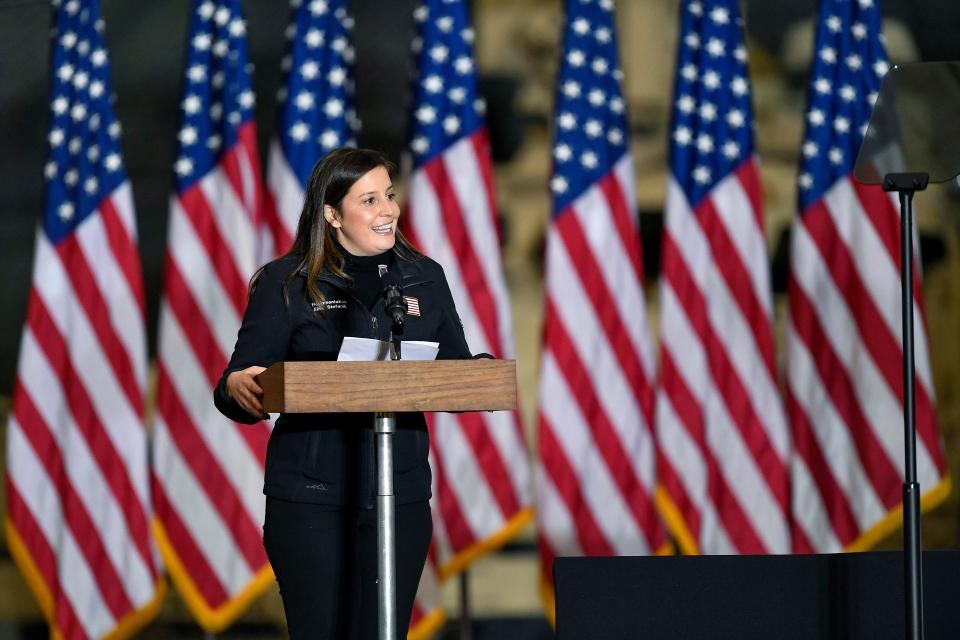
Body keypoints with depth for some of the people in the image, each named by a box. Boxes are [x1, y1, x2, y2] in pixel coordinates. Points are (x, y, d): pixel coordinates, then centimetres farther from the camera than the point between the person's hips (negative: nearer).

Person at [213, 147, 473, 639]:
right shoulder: (286, 283, -1)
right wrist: (237, 389, -25)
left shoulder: (424, 278, 11)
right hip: (310, 501, -3)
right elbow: (238, 385, -1)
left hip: (401, 499, 3)